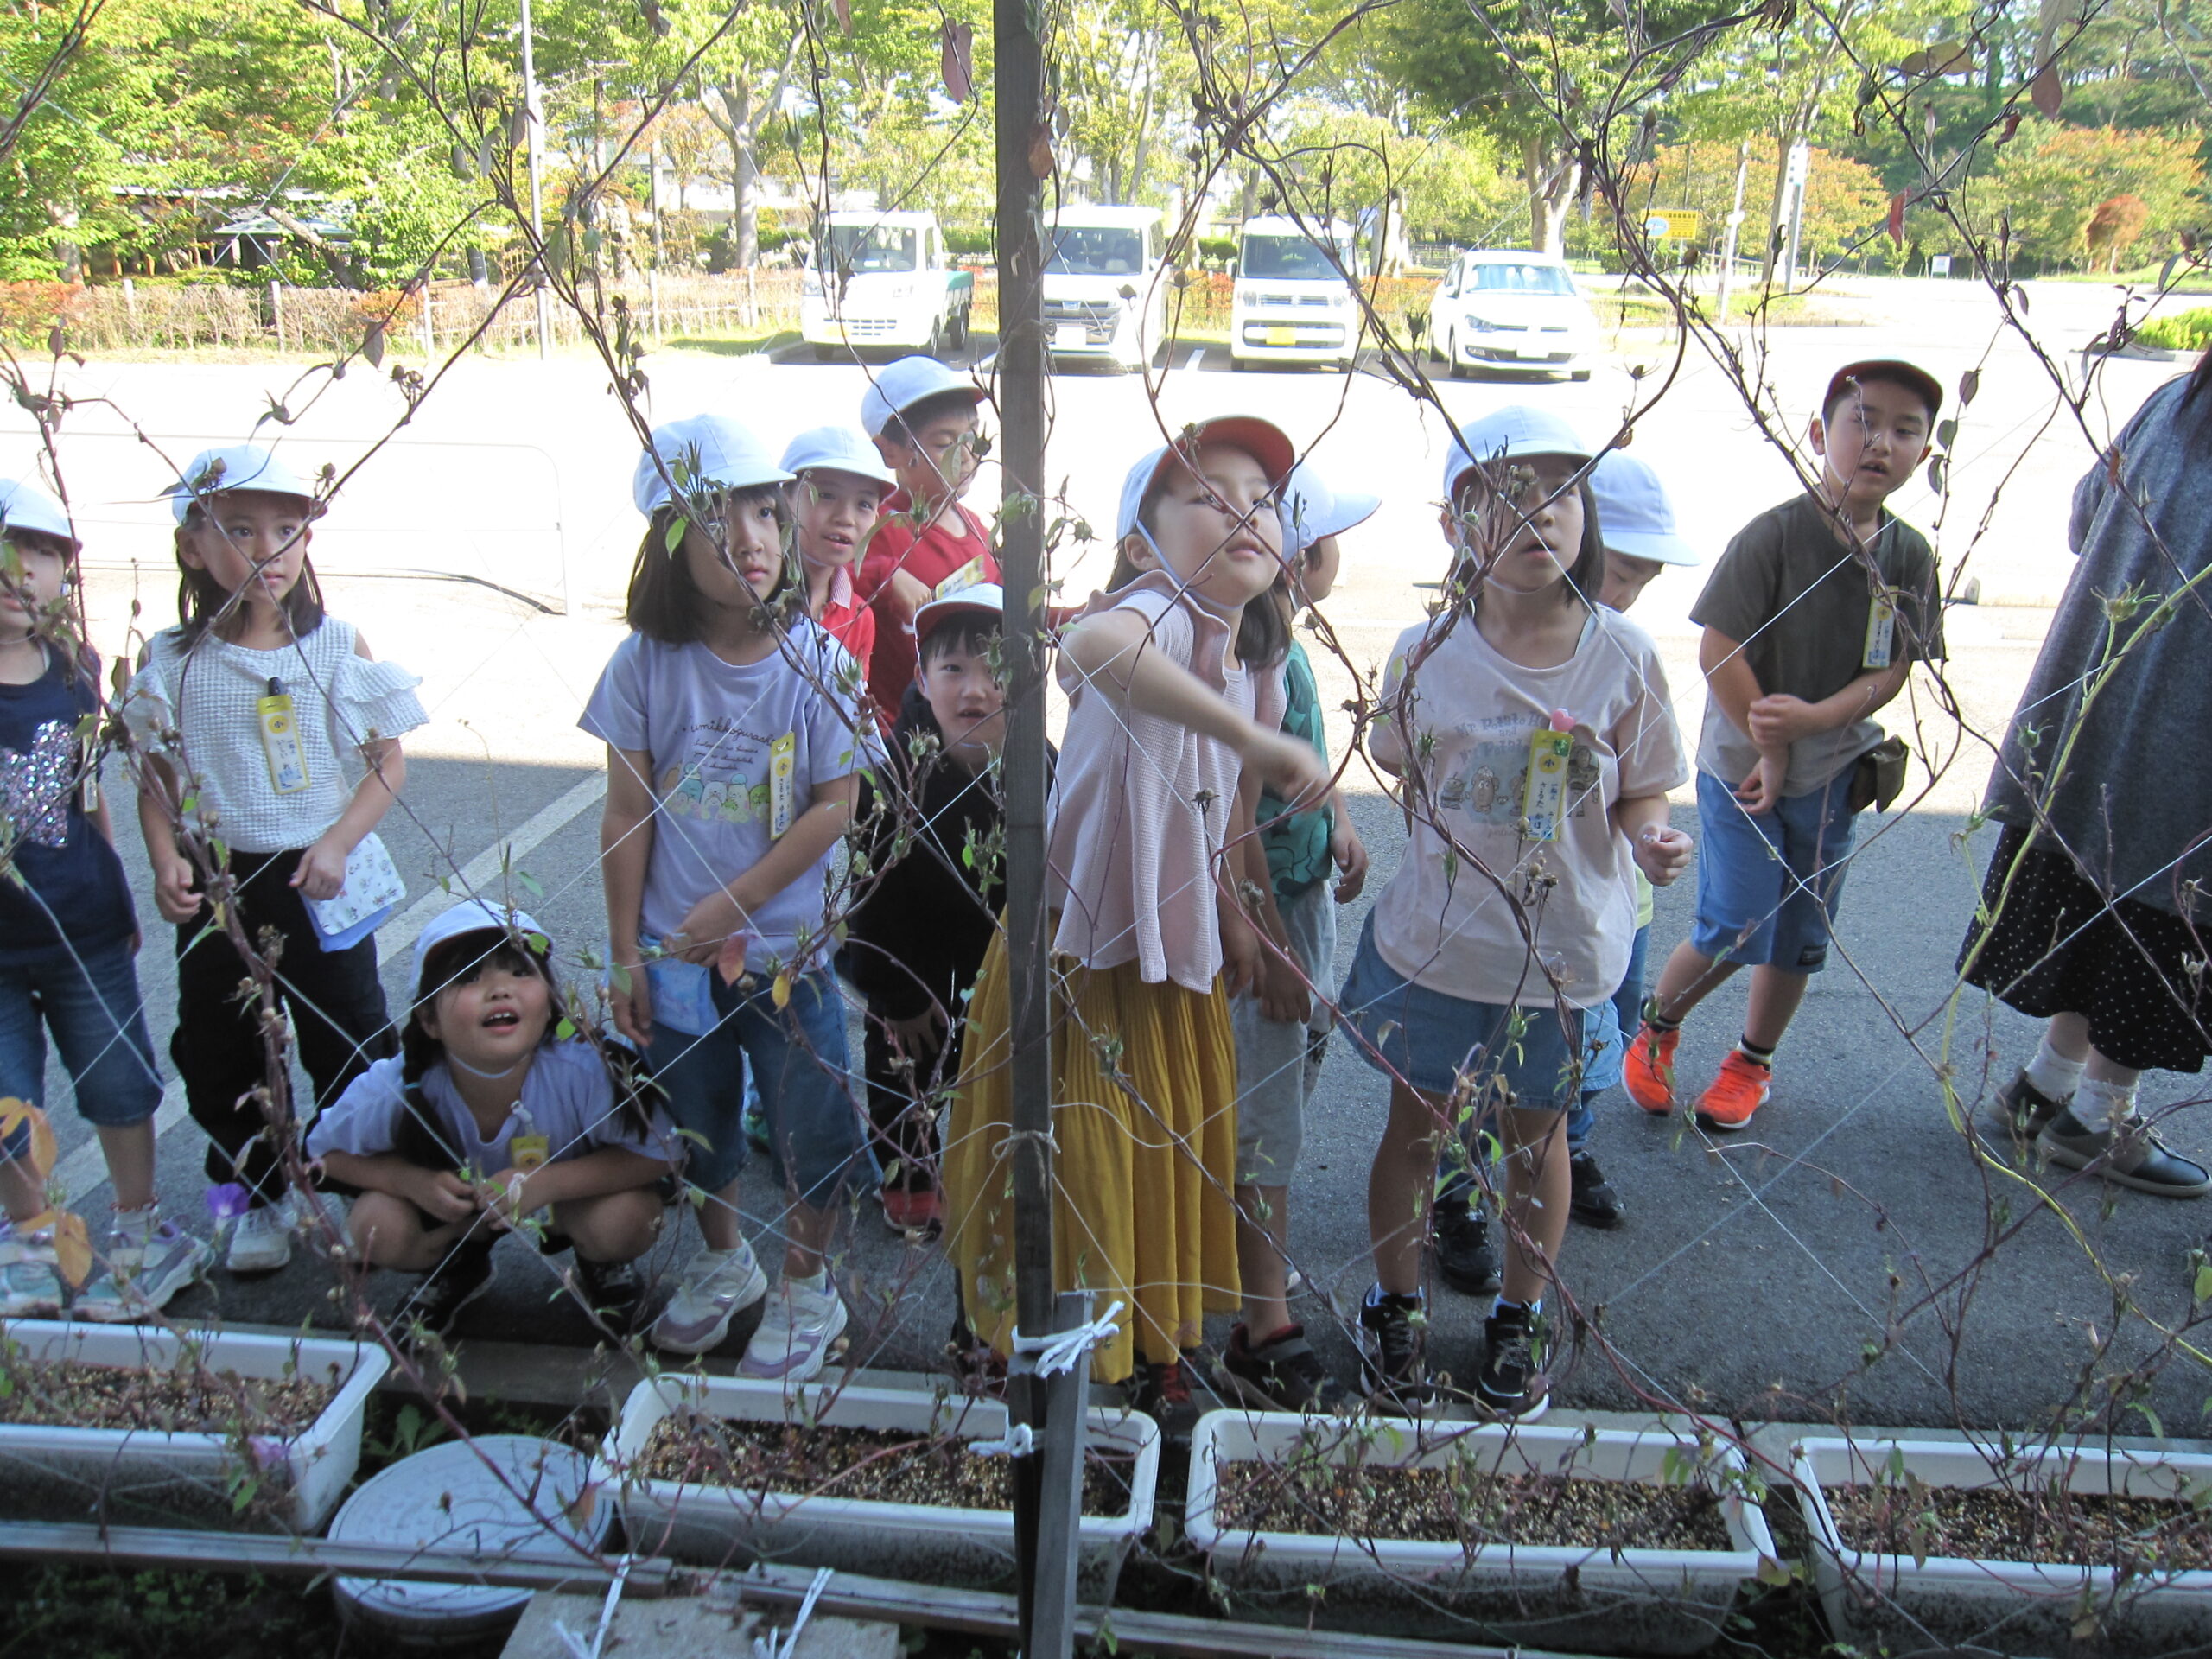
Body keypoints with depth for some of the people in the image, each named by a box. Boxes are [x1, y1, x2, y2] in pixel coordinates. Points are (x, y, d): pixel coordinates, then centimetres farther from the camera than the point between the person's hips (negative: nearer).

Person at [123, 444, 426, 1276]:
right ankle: (256, 1201, 33)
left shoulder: (337, 649, -7)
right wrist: (166, 861, -15)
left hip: (322, 883, -1)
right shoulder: (171, 664, -5)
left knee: (351, 1050, 8)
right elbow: (156, 778, 1)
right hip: (217, 887, 2)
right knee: (220, 1056, 13)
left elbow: (388, 764, -5)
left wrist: (337, 844, -17)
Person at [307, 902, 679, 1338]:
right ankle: (458, 1271, 13)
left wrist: (546, 1181, -38)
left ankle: (604, 1268, 8)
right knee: (377, 1228, -23)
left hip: (570, 1191, -2)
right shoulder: (396, 1088, -30)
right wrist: (416, 1182, -30)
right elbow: (328, 1151, -12)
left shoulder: (585, 1073, -36)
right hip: (455, 1206, 2)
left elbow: (657, 1153, -27)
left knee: (624, 1219, -31)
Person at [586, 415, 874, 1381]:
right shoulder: (648, 661, -8)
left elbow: (834, 805, -12)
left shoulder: (814, 658, -12)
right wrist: (625, 955, -2)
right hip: (672, 952, 2)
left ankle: (805, 1292, 34)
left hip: (784, 949, -2)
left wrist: (732, 905, -15)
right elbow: (627, 814, -4)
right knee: (696, 1130, 20)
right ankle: (722, 1265, 46)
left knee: (810, 1131, 9)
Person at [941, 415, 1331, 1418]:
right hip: (1083, 946, -7)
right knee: (1079, 1157, 6)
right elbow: (1092, 648, -51)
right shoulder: (1154, 619, -24)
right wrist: (1254, 736, -52)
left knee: (1177, 1149, 19)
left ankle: (1156, 1341, 42)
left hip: (1181, 953, 8)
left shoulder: (1254, 664, 2)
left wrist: (1231, 921, 13)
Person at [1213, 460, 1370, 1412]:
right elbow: (1237, 824, -25)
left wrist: (1338, 822, 6)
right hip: (1265, 914, -10)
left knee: (1293, 1075, 23)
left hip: (1304, 897, 10)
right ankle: (1264, 1342, 11)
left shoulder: (1283, 645, 5)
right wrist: (1274, 952, -22)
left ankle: (1257, 1257, 44)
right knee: (1268, 1129, -1)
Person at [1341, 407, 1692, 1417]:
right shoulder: (1427, 652, -10)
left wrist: (1651, 841, -20)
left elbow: (1640, 793, -2)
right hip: (1434, 945, 0)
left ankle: (1519, 1322, 43)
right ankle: (1395, 1312, 40)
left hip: (1566, 952, 0)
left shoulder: (1623, 656, -11)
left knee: (1537, 1137, 18)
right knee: (1417, 1128, 16)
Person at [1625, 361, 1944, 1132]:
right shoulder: (1775, 533, -17)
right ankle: (1656, 1028, 24)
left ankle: (1753, 1063, 35)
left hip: (1834, 774, 4)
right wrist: (1768, 749, -13)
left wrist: (1813, 718, -20)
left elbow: (1893, 669, -3)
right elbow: (1718, 649, -18)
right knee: (1735, 931, -4)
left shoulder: (1910, 556, -3)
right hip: (1743, 766, -4)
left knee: (1801, 934, 13)